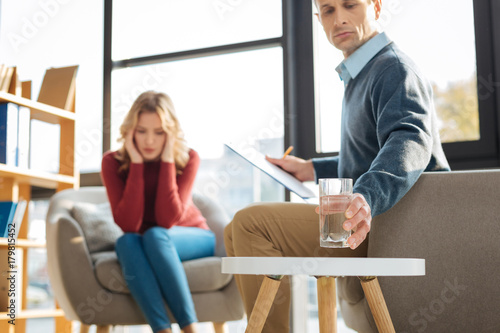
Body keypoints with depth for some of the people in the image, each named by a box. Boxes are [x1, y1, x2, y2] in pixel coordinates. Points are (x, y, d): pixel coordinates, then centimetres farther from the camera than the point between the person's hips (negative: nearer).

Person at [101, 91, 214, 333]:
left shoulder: (187, 159, -15)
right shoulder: (113, 162, -13)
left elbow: (167, 220, -27)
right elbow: (128, 225, -25)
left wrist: (167, 161, -27)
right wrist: (137, 164, -27)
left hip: (191, 239, -1)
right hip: (143, 248, 1)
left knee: (154, 235, -33)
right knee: (126, 242, -33)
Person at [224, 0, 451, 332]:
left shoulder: (394, 67, -12)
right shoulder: (360, 75, 21)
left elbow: (410, 139, -31)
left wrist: (367, 197, -49)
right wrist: (314, 169, 22)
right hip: (368, 217, 10)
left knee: (250, 224, -24)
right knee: (237, 232, 10)